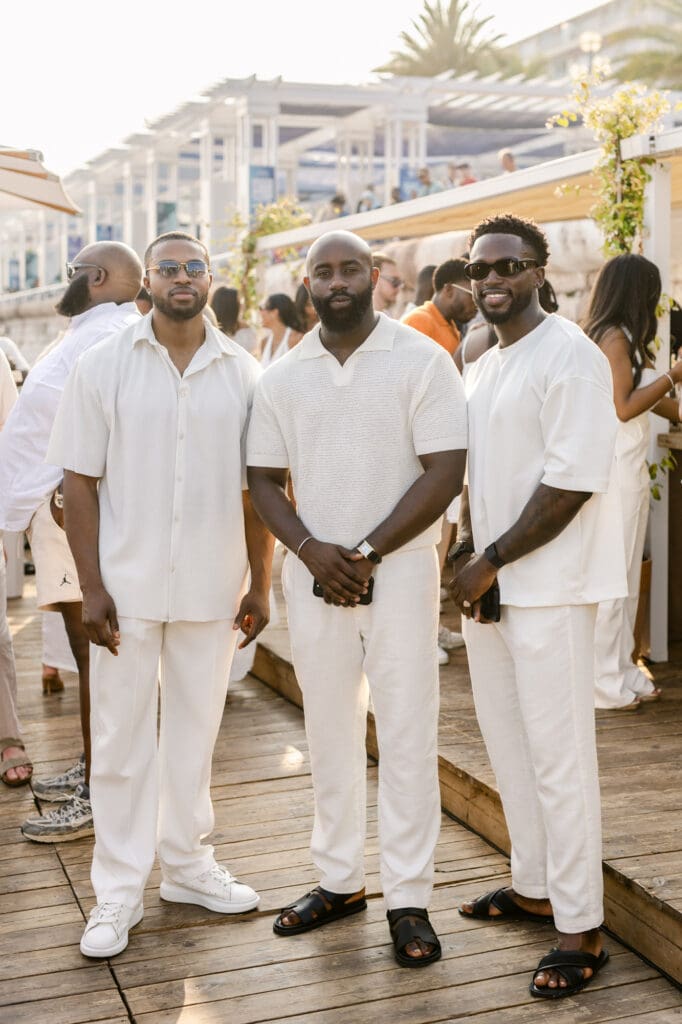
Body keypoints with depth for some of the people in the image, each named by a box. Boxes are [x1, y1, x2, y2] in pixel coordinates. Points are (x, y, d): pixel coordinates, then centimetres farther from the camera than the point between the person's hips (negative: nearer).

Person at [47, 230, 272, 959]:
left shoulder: (243, 373, 2)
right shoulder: (103, 367, -2)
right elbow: (80, 483, -3)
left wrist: (260, 585, 3)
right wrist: (90, 587, -9)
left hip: (211, 589, 2)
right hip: (128, 587, -1)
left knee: (195, 729, 14)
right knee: (122, 738, 7)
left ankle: (185, 862, 31)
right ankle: (118, 891, 19)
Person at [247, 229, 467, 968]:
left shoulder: (421, 361, -5)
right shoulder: (281, 378, 7)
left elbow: (444, 471, -10)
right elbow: (264, 479, 8)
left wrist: (367, 554, -14)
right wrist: (312, 551, -10)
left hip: (399, 569, -3)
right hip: (312, 574, 4)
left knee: (405, 735, 1)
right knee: (329, 733, 12)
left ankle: (408, 899, 11)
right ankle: (339, 880, 26)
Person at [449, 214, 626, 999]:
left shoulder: (569, 357, -12)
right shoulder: (480, 369, 14)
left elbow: (573, 483, -19)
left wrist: (491, 563, -15)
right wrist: (466, 551, 0)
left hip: (548, 587, -8)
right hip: (486, 585, 8)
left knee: (558, 755, -3)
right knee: (507, 742, 16)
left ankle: (580, 929, 8)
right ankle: (533, 885, 32)